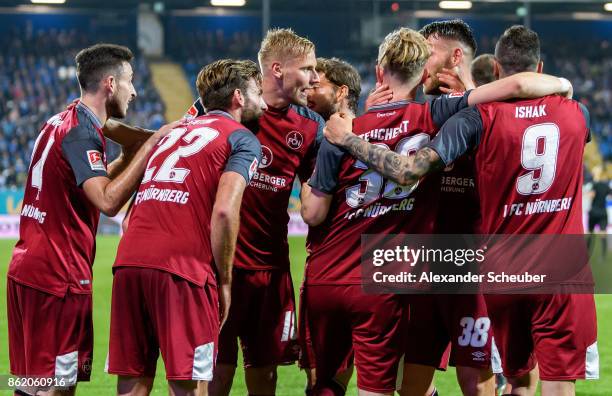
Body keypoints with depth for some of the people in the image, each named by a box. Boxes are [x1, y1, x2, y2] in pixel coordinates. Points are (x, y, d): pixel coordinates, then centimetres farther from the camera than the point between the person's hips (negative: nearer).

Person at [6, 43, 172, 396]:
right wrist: (149, 147, -20)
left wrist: (128, 157, 13)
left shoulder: (61, 122, 15)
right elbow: (108, 201, -26)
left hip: (28, 266, 10)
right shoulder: (82, 132, -15)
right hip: (59, 275, -10)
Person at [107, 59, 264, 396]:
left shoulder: (175, 132, 27)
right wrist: (224, 280, -1)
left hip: (128, 260, 6)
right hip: (181, 267, -6)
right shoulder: (243, 140, 6)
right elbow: (224, 211, -10)